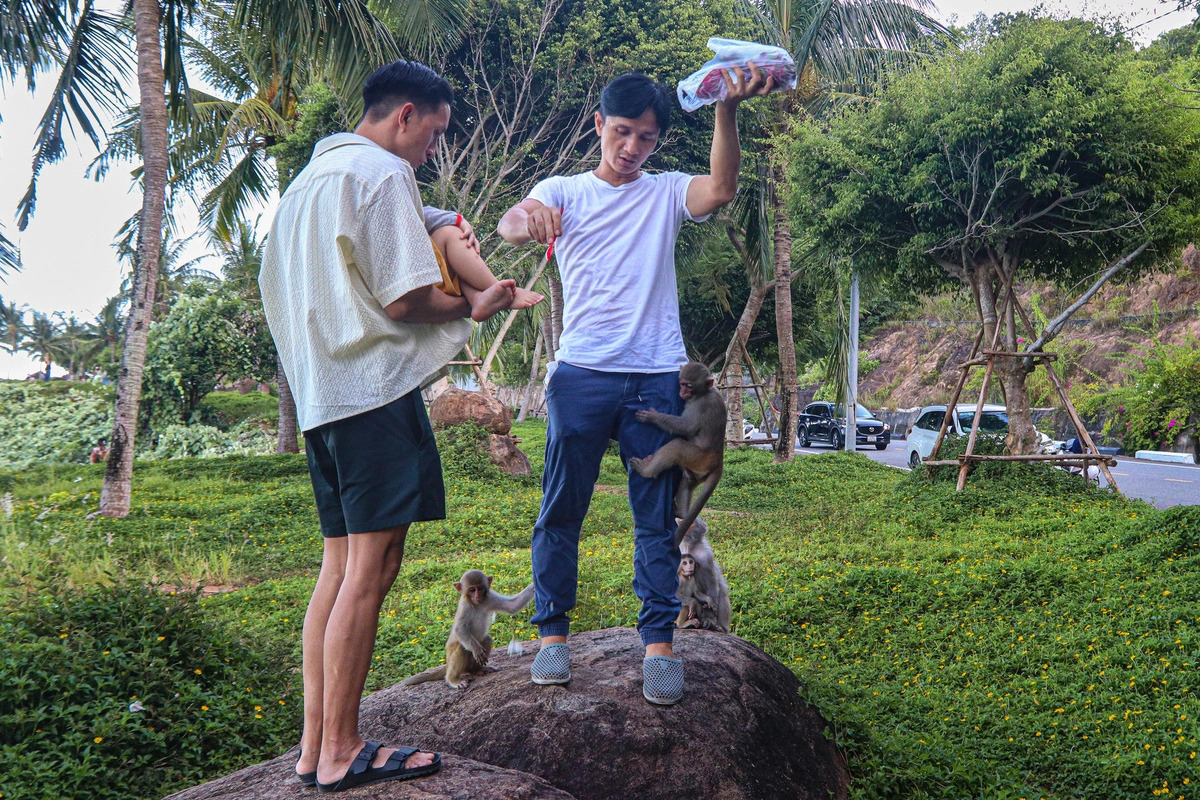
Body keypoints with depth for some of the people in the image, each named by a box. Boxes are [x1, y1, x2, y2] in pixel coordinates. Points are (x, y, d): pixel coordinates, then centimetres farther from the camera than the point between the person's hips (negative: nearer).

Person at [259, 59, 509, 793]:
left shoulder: (310, 177, 22)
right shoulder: (382, 172, -8)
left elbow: (280, 290, 26)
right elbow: (407, 299, -15)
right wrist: (476, 306, 2)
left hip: (321, 393, 10)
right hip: (376, 385, -10)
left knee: (342, 564, 11)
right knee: (372, 567, -7)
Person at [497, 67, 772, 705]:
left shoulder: (666, 193, 12)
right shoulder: (563, 191, 8)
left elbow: (720, 190, -9)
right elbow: (509, 225, -12)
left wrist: (727, 110, -24)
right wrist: (528, 217, -38)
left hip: (657, 377, 1)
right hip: (582, 373, -1)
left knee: (657, 516, 3)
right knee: (561, 509, 3)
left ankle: (658, 641, 9)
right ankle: (553, 633, 15)